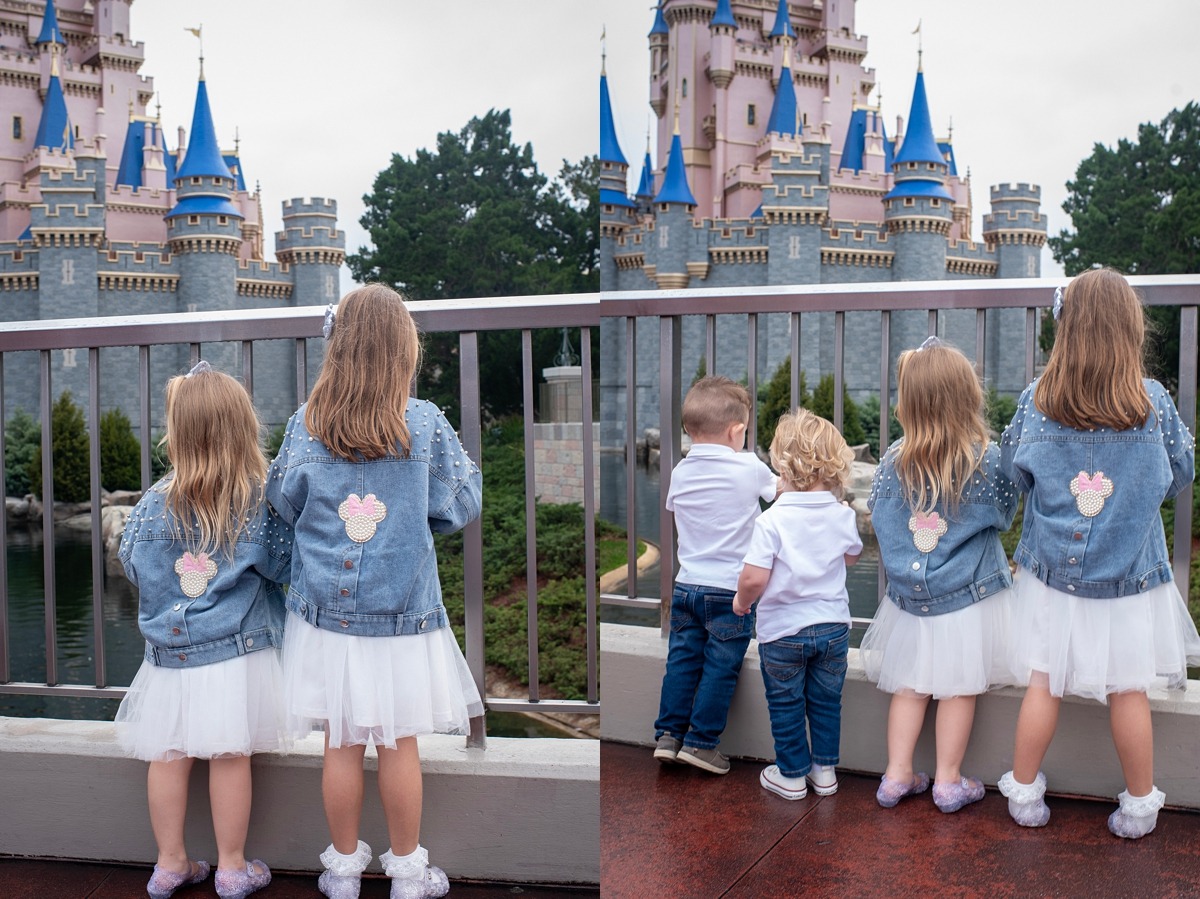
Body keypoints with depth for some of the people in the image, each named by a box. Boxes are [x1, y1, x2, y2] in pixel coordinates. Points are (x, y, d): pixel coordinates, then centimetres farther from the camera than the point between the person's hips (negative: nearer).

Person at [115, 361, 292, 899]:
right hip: (238, 651, -1)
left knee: (168, 756, 13)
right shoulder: (261, 500, -11)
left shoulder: (156, 502, -8)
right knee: (230, 757, 7)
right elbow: (282, 565, -3)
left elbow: (132, 563, 5)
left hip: (171, 651, 1)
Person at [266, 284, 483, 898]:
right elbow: (458, 508, -3)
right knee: (399, 745, 12)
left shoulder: (305, 424, -7)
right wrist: (465, 466, 14)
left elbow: (283, 504, 5)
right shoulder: (427, 424, -12)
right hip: (405, 613, -1)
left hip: (327, 612, 1)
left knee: (342, 745, 13)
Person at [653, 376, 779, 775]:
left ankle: (668, 734, 18)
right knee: (720, 667, 5)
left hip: (686, 586, 5)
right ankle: (700, 741, 10)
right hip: (731, 590, -4)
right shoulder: (750, 467, -10)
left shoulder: (680, 472, 2)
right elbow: (778, 492, 8)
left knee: (681, 660, 13)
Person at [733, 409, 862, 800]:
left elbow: (754, 579, -25)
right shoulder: (843, 515, -7)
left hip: (782, 630, -4)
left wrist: (741, 601, -4)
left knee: (786, 705, 14)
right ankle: (825, 769, 31)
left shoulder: (772, 520, -22)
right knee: (826, 701, 19)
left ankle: (792, 774, 26)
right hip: (833, 625, 4)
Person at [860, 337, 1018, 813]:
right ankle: (949, 781, 20)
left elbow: (876, 517, 0)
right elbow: (1002, 517, 0)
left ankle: (898, 774, 20)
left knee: (910, 685, 14)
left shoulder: (895, 459, -11)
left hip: (910, 593, 2)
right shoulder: (986, 459, -14)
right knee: (959, 686, 10)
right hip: (968, 596, -2)